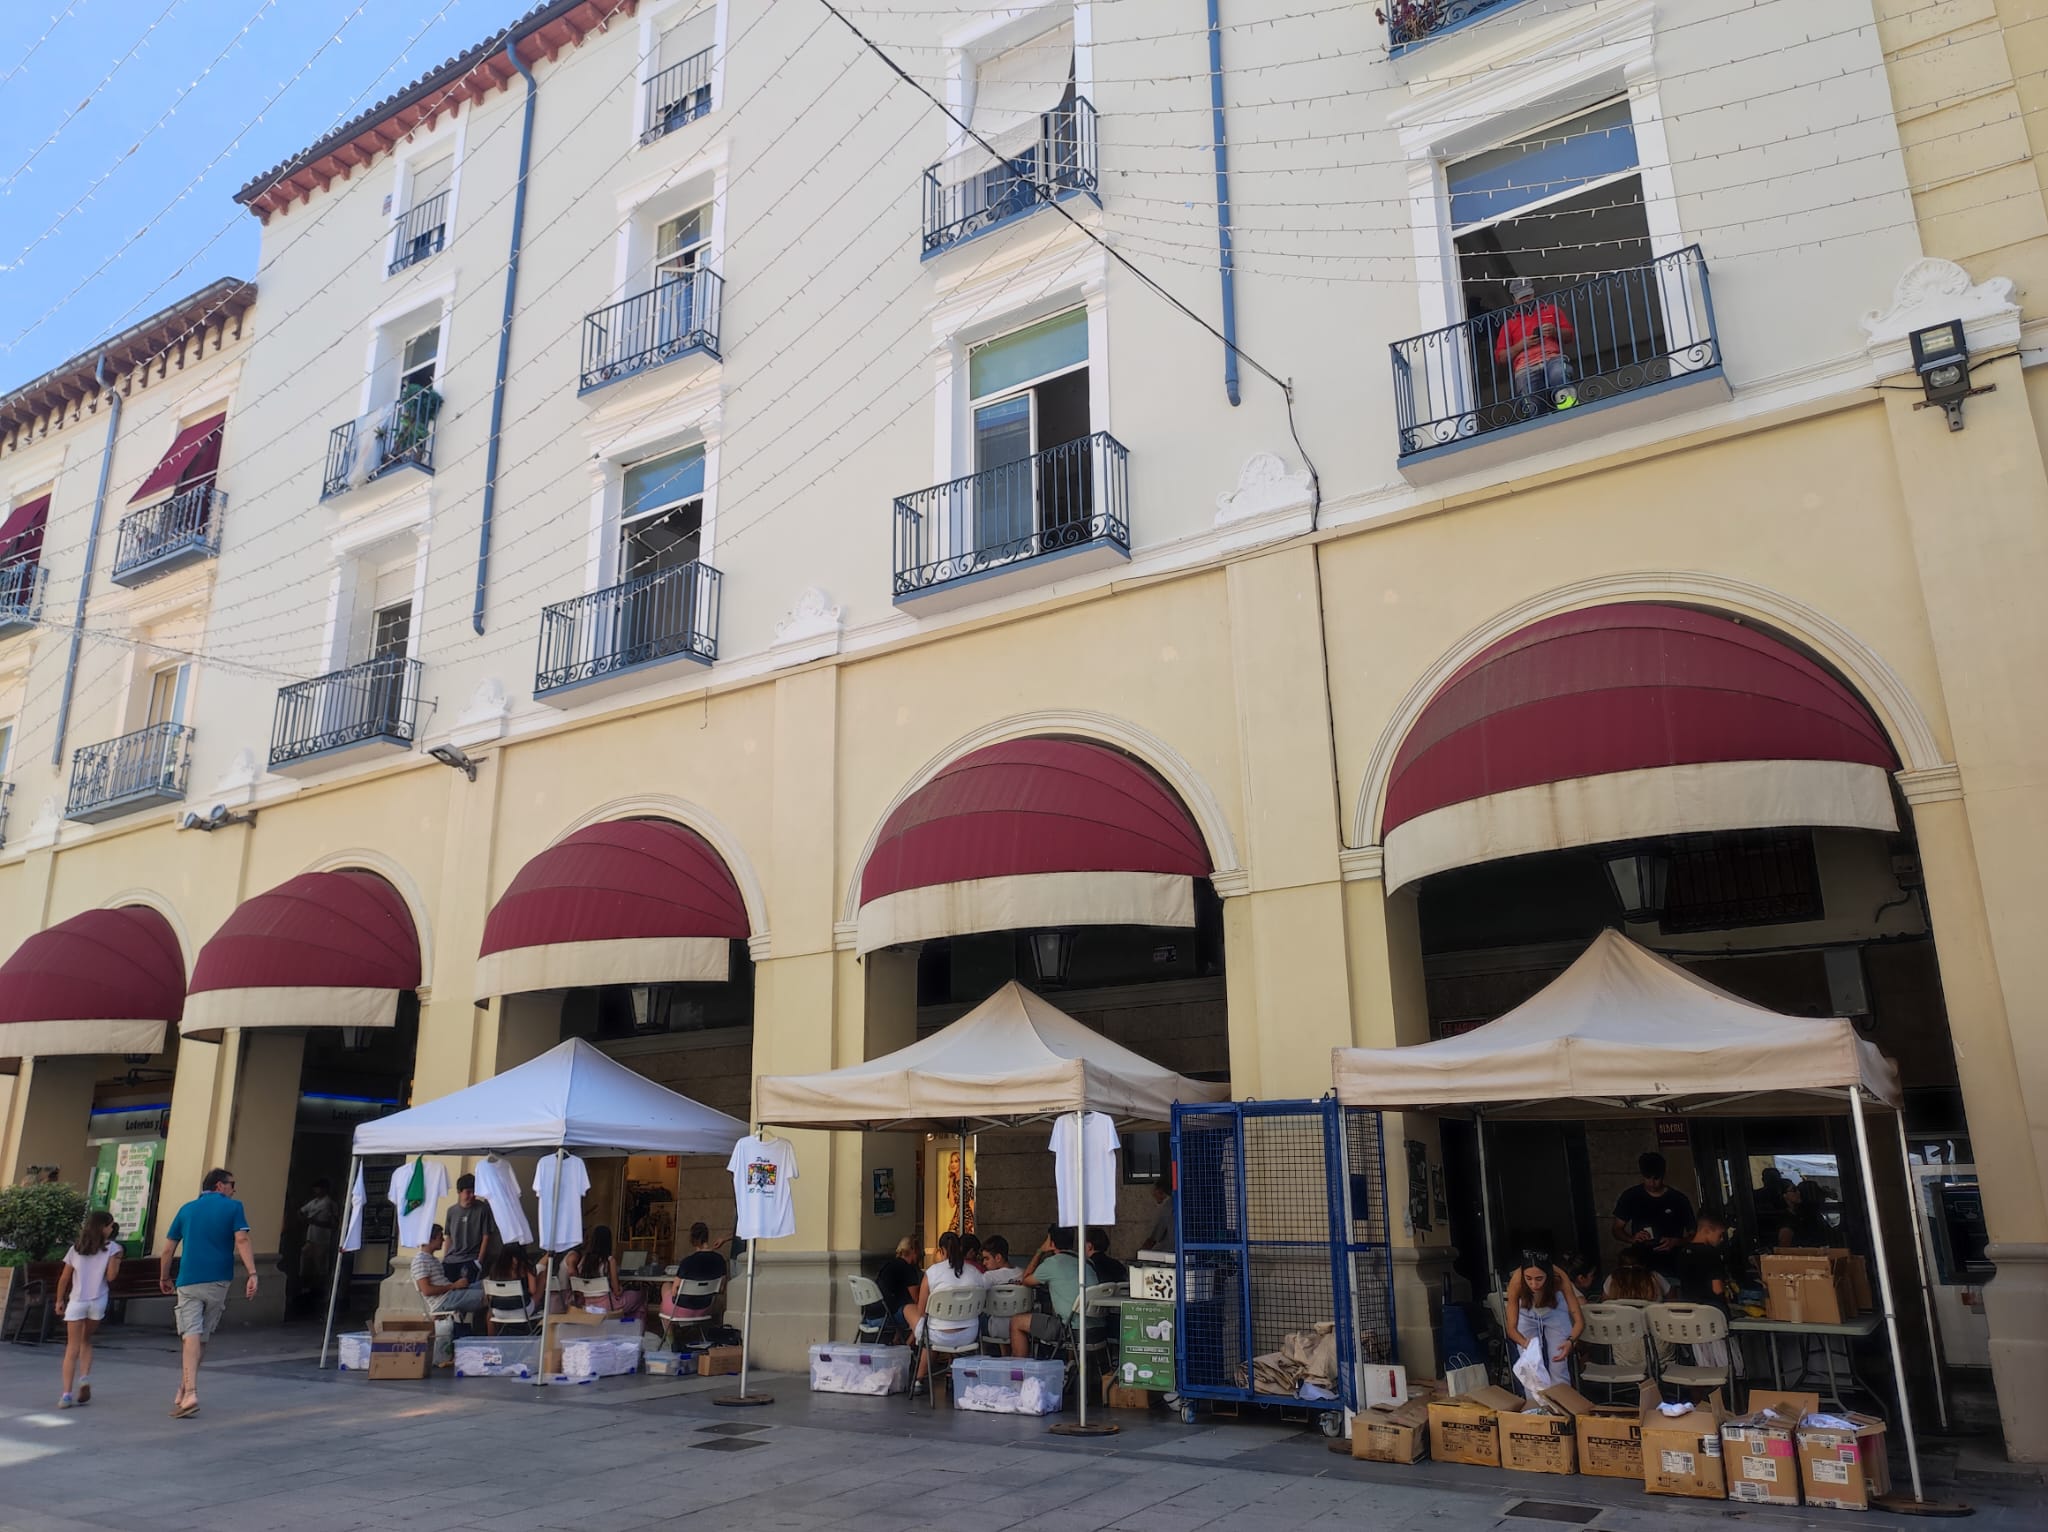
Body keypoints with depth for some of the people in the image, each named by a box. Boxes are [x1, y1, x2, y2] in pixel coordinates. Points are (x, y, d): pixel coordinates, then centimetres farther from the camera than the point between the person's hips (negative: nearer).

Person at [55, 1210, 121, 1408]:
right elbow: (110, 1276, -8)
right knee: (86, 1342, 19)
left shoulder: (76, 1248, 4)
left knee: (72, 1348, 2)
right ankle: (85, 1379, 1)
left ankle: (66, 1394, -7)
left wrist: (59, 1300, 19)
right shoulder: (111, 1248, -3)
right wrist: (116, 1258, 2)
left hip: (76, 1303, 0)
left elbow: (64, 1278, 7)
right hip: (98, 1302, 0)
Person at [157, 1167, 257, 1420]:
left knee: (191, 1335, -7)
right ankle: (184, 1390, 20)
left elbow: (167, 1250, 13)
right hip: (218, 1281, -1)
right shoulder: (233, 1207, 2)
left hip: (188, 1282, 1)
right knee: (202, 1337, 14)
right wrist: (252, 1274, -13)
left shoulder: (187, 1209, 12)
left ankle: (190, 1393, -21)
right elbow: (242, 1241, -11)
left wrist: (164, 1278, 27)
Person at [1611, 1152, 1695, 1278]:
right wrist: (1632, 1239, -12)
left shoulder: (1679, 1200, -3)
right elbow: (1617, 1230, 8)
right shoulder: (1630, 1197, 0)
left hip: (1671, 1268, -1)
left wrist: (1675, 1242, -15)